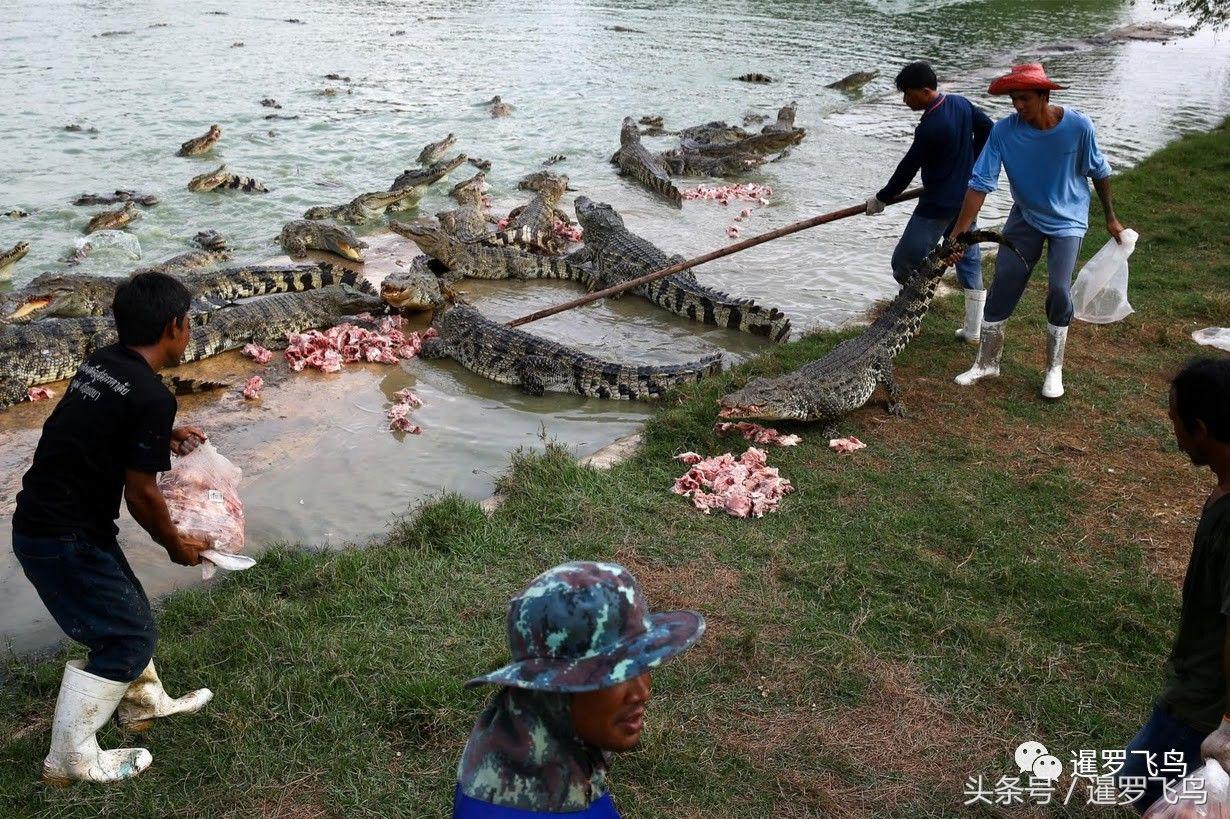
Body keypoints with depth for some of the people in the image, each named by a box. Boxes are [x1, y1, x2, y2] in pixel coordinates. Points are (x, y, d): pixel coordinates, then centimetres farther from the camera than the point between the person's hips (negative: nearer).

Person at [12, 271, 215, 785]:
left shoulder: (100, 364, 5)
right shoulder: (152, 397, -21)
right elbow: (140, 494, -16)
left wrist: (163, 439, 16)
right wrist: (176, 545, 0)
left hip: (40, 520, 9)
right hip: (63, 538, -9)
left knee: (126, 609, 23)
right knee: (127, 636, 4)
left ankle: (144, 702, 42)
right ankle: (71, 759, 13)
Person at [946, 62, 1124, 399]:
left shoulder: (1078, 126, -22)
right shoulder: (1004, 130, -20)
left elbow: (1099, 173, -6)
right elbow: (980, 183, -21)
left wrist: (1111, 218, 3)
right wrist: (957, 235, -27)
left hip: (1068, 220, -2)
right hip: (1025, 216, 2)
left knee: (1059, 290, -11)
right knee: (1003, 284, 0)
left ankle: (1054, 370, 5)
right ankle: (987, 362, 15)